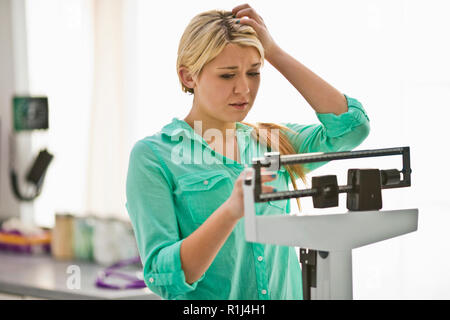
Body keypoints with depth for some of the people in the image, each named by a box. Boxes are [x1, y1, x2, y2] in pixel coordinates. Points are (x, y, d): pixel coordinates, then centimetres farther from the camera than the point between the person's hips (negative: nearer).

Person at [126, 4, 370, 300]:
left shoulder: (274, 143, 12)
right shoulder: (153, 156, -3)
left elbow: (352, 126, -1)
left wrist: (275, 53, 2)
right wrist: (231, 210, -26)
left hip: (286, 292, 2)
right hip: (203, 309, -2)